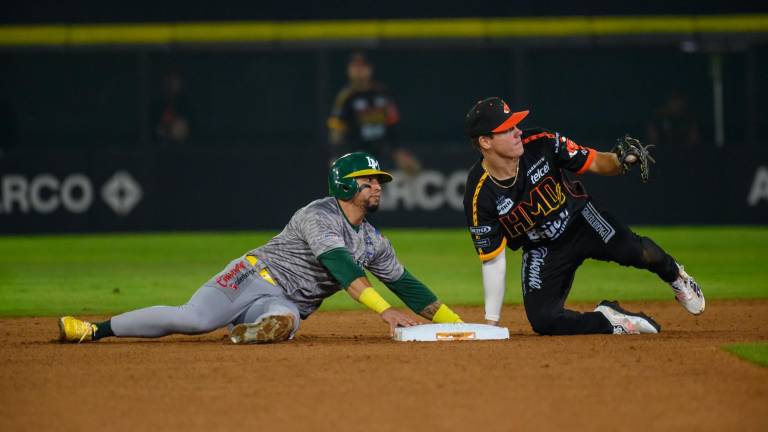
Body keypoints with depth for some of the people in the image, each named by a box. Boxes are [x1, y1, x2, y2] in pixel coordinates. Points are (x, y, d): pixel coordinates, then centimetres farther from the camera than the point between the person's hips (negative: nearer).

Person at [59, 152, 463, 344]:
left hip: (285, 303, 5)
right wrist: (384, 309, -34)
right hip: (256, 276, -5)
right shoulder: (319, 215, -9)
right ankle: (94, 329, -22)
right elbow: (340, 265, -24)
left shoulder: (374, 242, 16)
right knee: (194, 318, -29)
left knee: (284, 321, -37)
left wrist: (455, 323, 10)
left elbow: (407, 285, 20)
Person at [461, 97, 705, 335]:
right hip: (541, 252, 0)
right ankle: (609, 321, 4)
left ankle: (674, 276, 11)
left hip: (581, 220, 0)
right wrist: (490, 324, -20)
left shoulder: (540, 144, -20)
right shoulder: (480, 196, -22)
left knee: (637, 252, -24)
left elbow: (596, 164, -9)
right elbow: (493, 262, -18)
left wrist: (619, 160, -33)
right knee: (543, 320, -20)